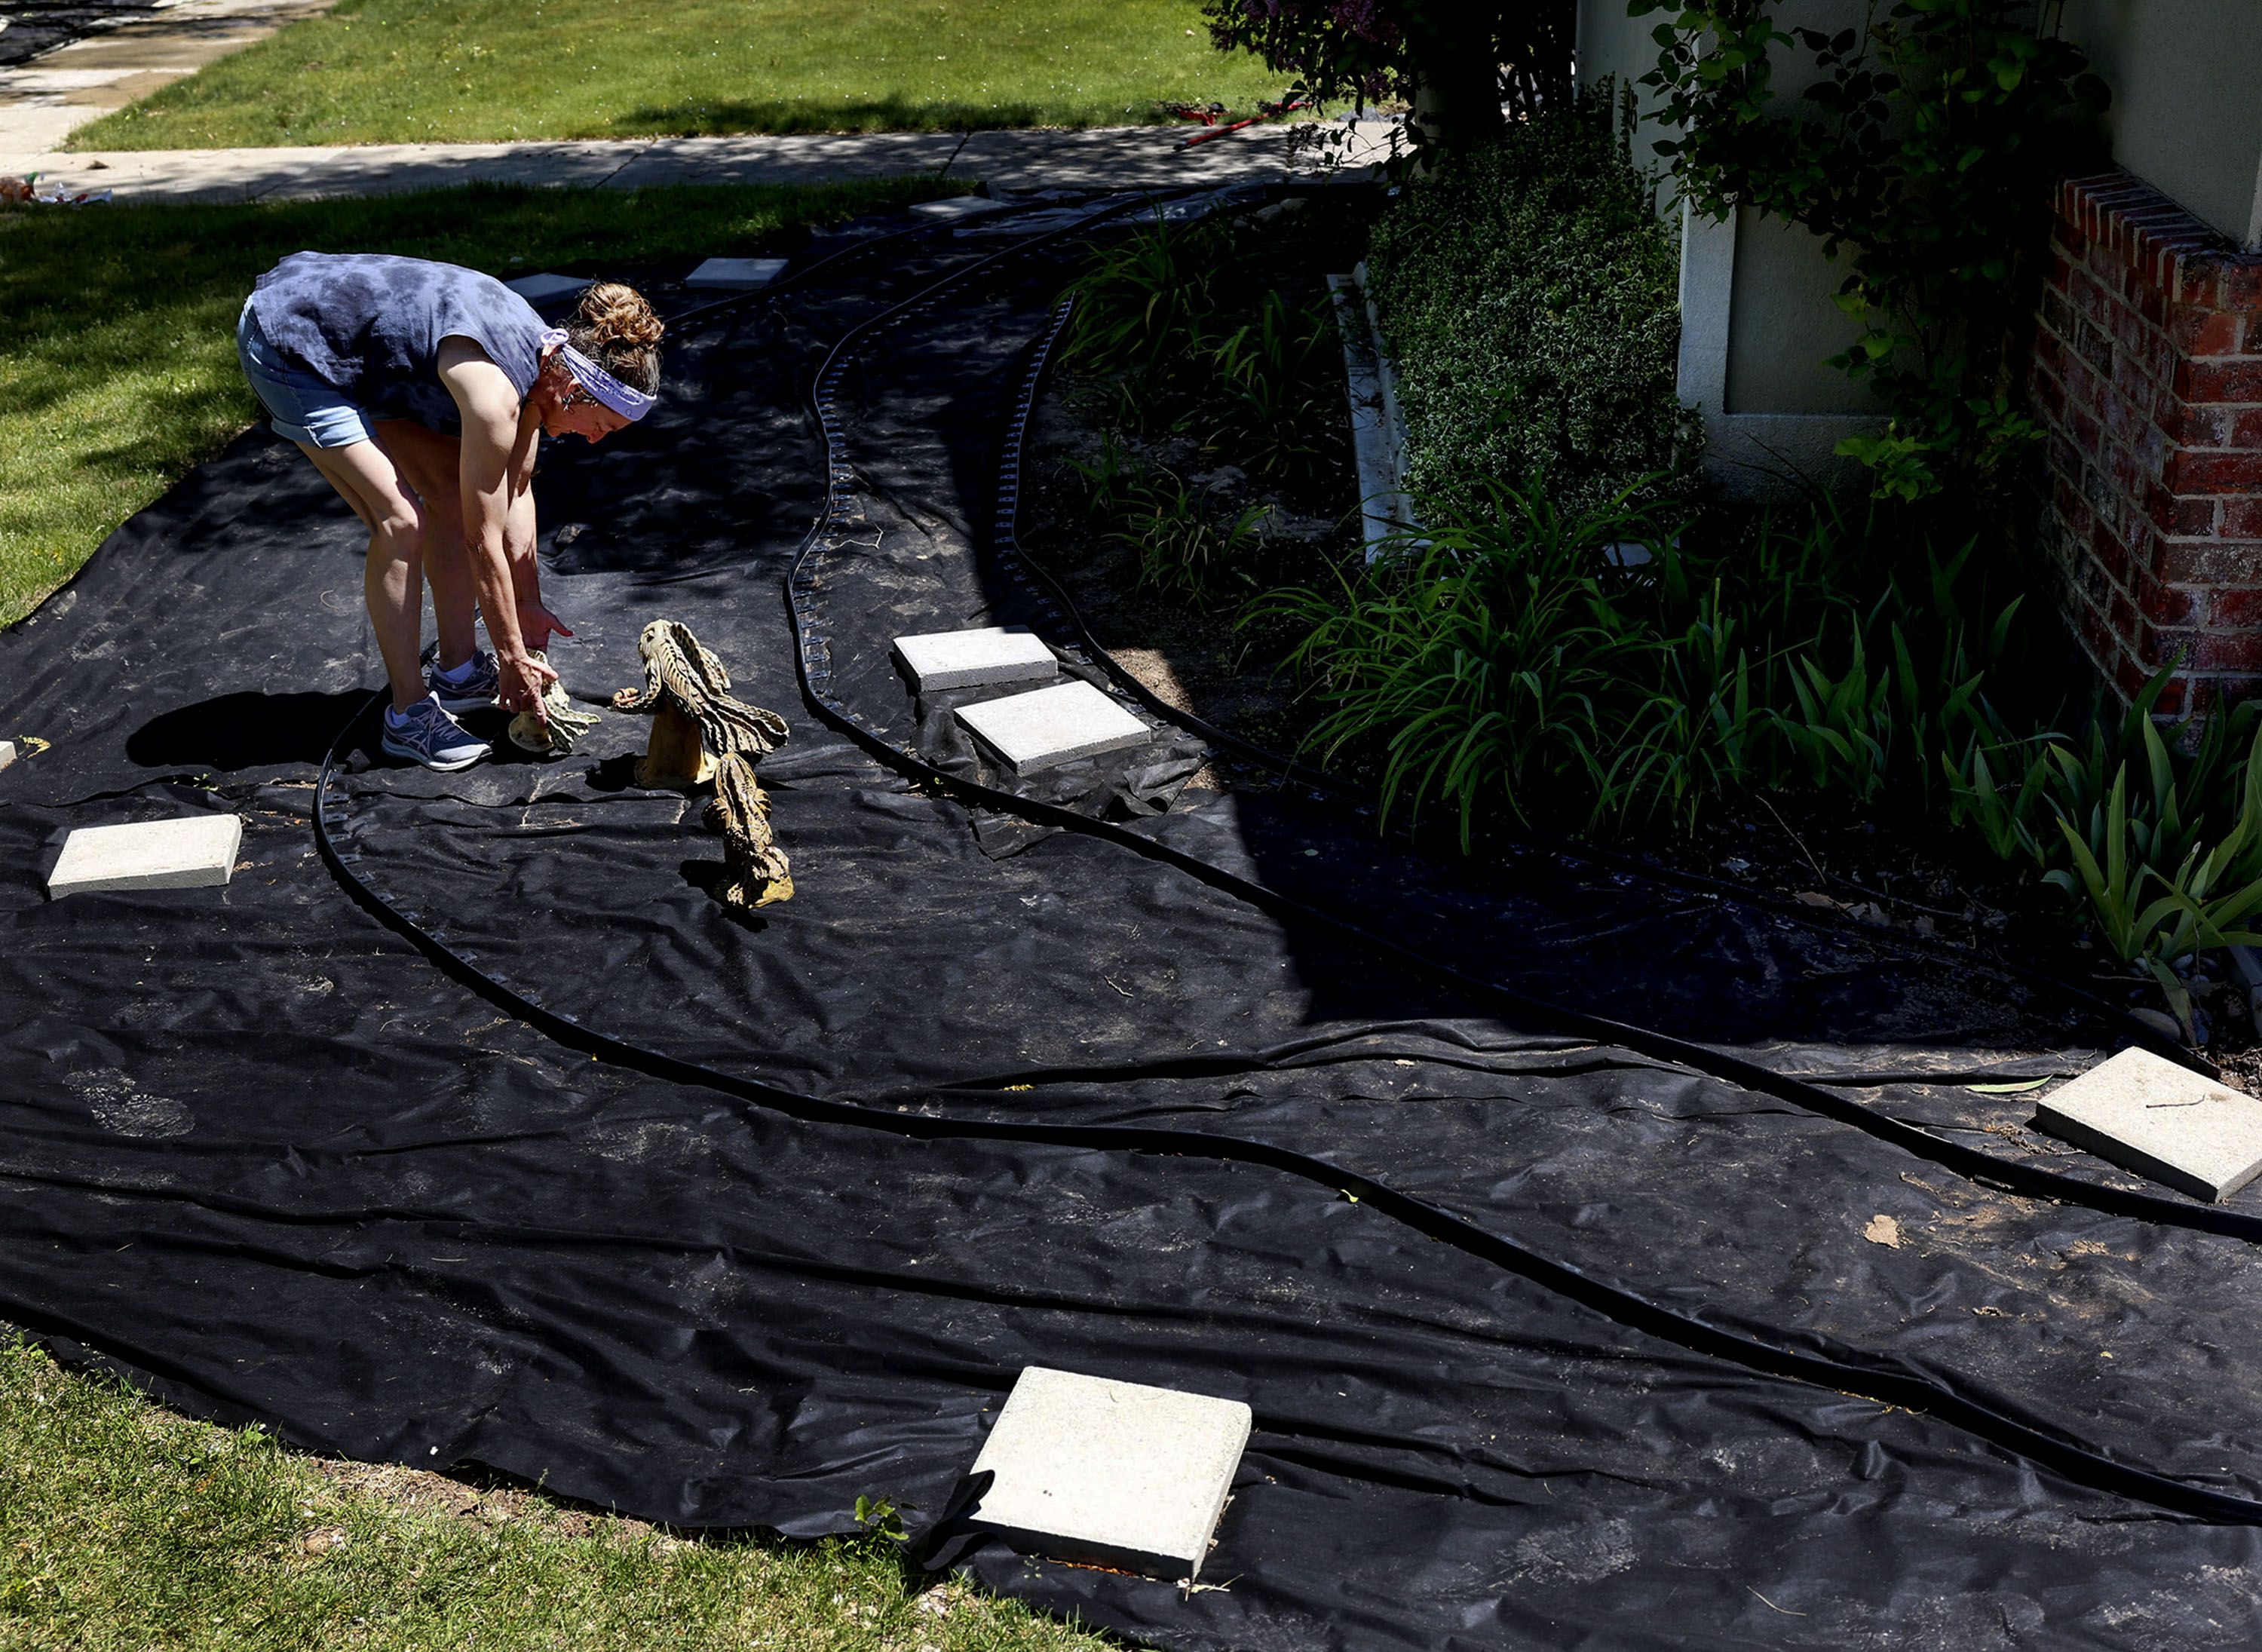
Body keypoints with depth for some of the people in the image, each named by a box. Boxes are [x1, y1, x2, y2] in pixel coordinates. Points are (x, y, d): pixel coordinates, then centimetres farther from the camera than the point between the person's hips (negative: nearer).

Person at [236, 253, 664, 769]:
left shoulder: (543, 354, -5)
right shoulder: (495, 394, -31)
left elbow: (517, 491, 8)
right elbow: (484, 542, -22)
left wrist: (528, 605, 14)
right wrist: (513, 658, -11)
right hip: (288, 346, -9)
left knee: (450, 492, 8)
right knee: (400, 521, -14)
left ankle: (459, 671, 20)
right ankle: (409, 713, -3)